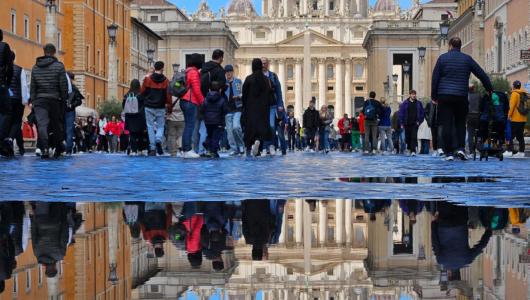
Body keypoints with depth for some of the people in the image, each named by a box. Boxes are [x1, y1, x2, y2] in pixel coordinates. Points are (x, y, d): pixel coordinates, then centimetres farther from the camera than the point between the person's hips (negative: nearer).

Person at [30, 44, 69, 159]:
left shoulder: (35, 67, 10)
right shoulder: (59, 66, -2)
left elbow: (32, 87, 11)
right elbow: (64, 86, -5)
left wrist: (33, 101, 14)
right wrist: (64, 99, 3)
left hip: (39, 100, 2)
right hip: (55, 99, -2)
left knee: (42, 124, -6)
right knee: (56, 124, 9)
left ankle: (44, 148, -24)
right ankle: (57, 149, 15)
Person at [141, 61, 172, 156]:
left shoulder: (148, 79, -3)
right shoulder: (165, 81, -3)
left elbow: (142, 92, 2)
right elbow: (168, 95, -4)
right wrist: (170, 107, 5)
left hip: (149, 107, 0)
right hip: (160, 108, 0)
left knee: (150, 127, 6)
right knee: (160, 126, 12)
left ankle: (152, 149, 1)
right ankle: (159, 140, -17)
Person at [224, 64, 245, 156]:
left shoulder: (238, 81, 8)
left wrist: (239, 96, -9)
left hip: (237, 108, -2)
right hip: (228, 109, 2)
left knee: (236, 127, -18)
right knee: (229, 130, -1)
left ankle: (241, 145, 2)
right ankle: (234, 149, 7)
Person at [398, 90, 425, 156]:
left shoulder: (419, 104, 7)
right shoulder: (405, 103, 5)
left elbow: (422, 113, 9)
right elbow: (401, 114, 3)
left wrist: (419, 121, -3)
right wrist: (401, 123, -3)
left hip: (415, 124, -1)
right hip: (407, 124, 1)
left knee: (414, 137, -13)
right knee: (408, 138, 7)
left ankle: (413, 151, -18)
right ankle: (409, 149, 25)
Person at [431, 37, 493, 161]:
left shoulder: (442, 58, 3)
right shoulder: (467, 59, 7)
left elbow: (435, 78, 1)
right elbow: (482, 74, 10)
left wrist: (434, 96, 7)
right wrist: (490, 89, 23)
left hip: (444, 96, -1)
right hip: (461, 96, 1)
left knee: (446, 125, -1)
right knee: (460, 123, 15)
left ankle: (449, 153, -3)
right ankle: (460, 148, -1)